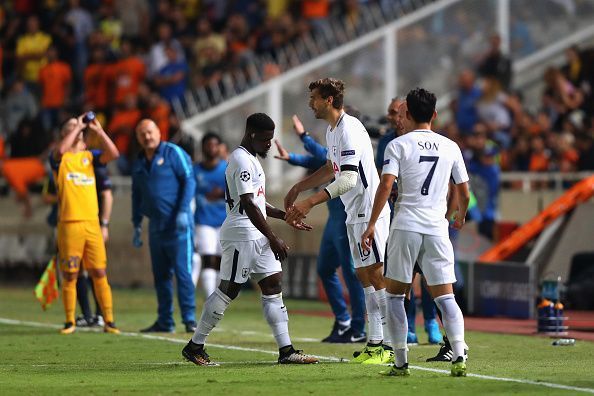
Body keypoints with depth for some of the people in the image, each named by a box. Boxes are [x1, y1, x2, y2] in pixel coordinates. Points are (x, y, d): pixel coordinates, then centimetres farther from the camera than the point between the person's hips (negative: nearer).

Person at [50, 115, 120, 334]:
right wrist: (77, 127, -10)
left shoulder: (89, 156, 14)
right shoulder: (59, 158, 6)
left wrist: (98, 130, -6)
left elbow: (113, 153, -2)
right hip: (69, 224, -2)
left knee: (99, 273, 0)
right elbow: (61, 150, -18)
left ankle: (109, 320, 3)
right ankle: (70, 322, 9)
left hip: (92, 223, 2)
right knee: (70, 275, 1)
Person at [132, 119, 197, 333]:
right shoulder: (139, 163, 16)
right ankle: (165, 321, 13)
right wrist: (137, 226, 20)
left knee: (182, 271, -10)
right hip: (156, 226, 6)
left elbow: (189, 181, -8)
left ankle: (189, 319, -9)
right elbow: (137, 195, 24)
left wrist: (183, 211, -16)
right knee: (161, 275, 8)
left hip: (177, 225, -6)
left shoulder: (173, 153, -2)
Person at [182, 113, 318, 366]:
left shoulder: (250, 159, 19)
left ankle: (286, 350, 2)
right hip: (241, 234, -10)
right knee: (228, 290, -5)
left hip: (258, 237, 10)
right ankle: (194, 346, 4)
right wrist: (273, 238, -20)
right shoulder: (242, 160, -14)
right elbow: (247, 205, -20)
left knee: (273, 285, 4)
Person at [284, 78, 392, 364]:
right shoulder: (332, 131, 14)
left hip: (369, 210, -10)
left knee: (374, 274, -10)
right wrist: (298, 188, 30)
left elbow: (347, 179, -25)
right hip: (354, 214, 10)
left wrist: (310, 203, -27)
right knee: (364, 276, 7)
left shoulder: (349, 130, -18)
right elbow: (331, 169, 31)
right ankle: (375, 343, 8)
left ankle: (391, 346, -9)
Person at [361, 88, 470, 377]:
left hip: (405, 226, -2)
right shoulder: (450, 147, 10)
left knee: (395, 294, 9)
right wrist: (460, 217, 34)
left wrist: (372, 225, -8)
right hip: (437, 229, 2)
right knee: (445, 297, 3)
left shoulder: (398, 145, 0)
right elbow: (464, 193, 14)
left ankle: (401, 362, 4)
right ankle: (459, 356, -13)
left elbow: (386, 185, -11)